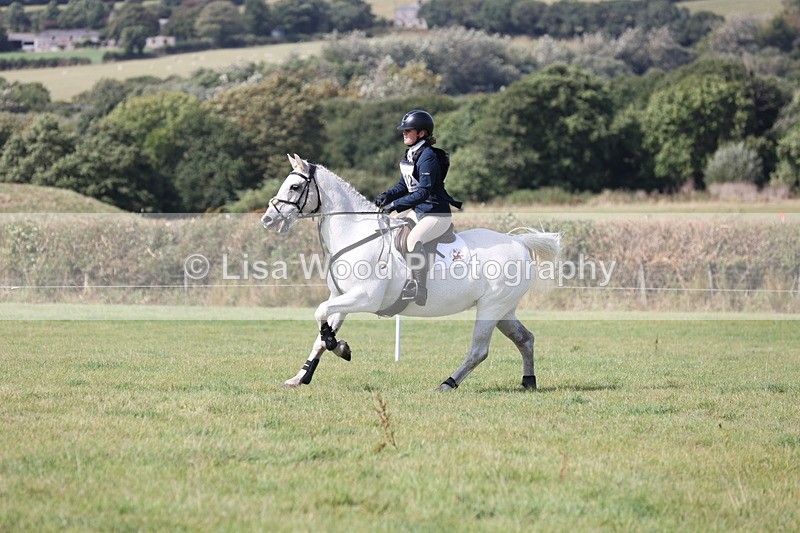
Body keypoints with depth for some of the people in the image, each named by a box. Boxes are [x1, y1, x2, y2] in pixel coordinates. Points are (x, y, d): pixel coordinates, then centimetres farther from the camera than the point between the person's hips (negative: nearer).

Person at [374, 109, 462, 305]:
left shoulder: (427, 157, -20)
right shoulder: (409, 155, 9)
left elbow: (424, 192, -26)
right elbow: (403, 186, 16)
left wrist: (395, 204, -27)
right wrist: (387, 195, -4)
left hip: (437, 214, -11)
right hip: (417, 210, 11)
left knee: (413, 239, -33)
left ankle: (419, 287, -32)